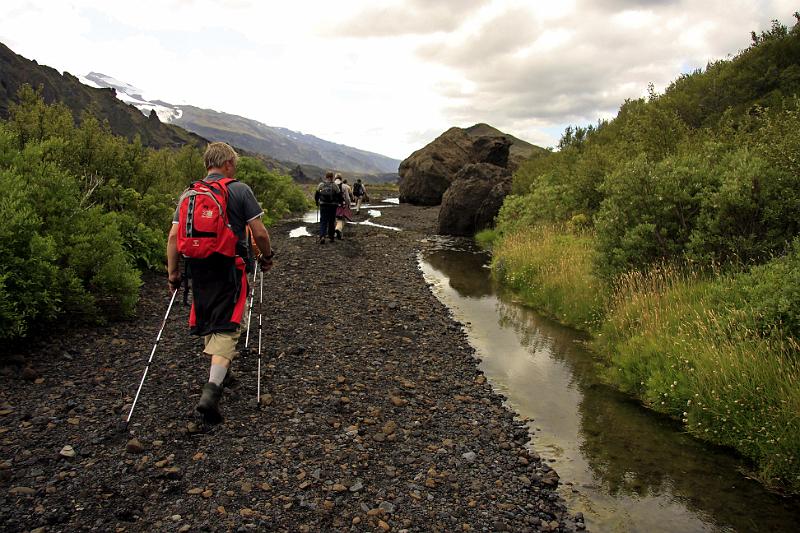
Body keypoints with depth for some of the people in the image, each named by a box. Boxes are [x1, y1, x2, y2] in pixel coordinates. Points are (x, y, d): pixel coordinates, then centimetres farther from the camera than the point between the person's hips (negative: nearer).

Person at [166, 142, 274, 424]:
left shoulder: (189, 194, 10)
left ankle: (220, 371, 38)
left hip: (198, 269, 5)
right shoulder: (240, 190, -2)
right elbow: (259, 233, -6)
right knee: (226, 328, -5)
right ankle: (212, 390, -20)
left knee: (207, 325, 20)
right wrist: (267, 257, 11)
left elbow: (174, 236, 4)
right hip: (231, 268, -4)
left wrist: (173, 273, 11)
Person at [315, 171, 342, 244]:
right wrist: (340, 203, 12)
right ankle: (331, 236, 19)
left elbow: (316, 195, 8)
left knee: (323, 221, 3)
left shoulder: (320, 185, 2)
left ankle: (322, 236, -16)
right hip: (333, 205, -1)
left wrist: (317, 202, 23)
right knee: (331, 221, 12)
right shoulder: (335, 185, -5)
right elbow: (339, 195, -4)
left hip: (323, 205, 1)